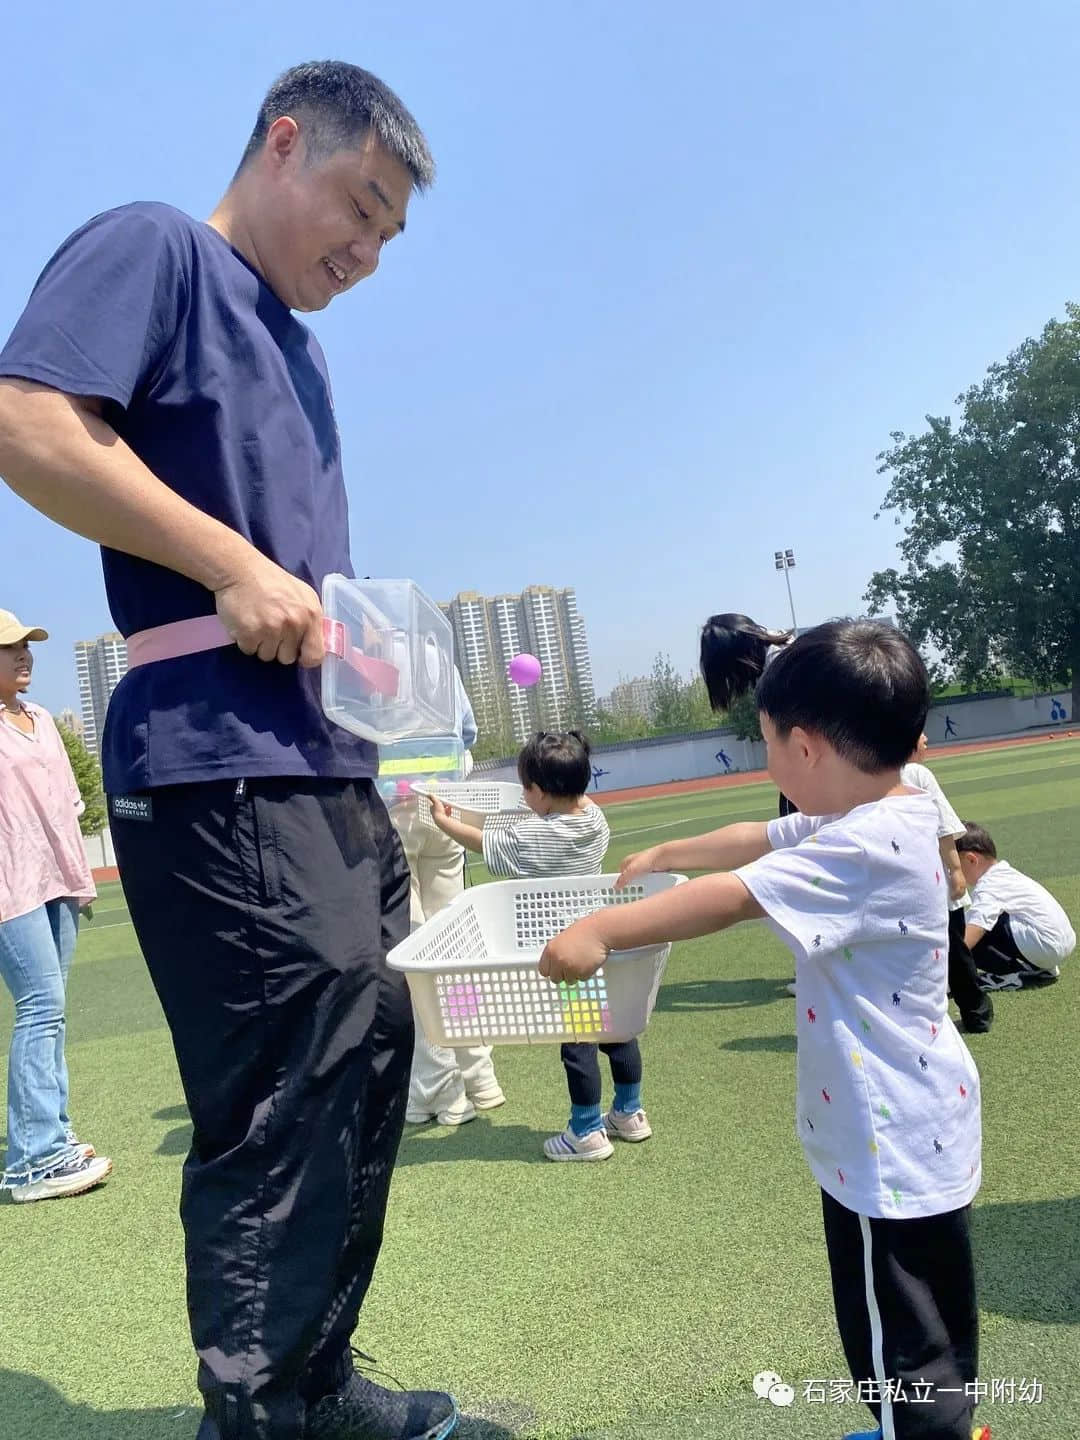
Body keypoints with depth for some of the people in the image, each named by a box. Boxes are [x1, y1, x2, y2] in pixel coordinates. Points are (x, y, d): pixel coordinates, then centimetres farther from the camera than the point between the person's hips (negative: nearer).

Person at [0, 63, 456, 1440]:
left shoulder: (293, 345, 27)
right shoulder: (155, 247, 2)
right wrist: (235, 568, -15)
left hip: (327, 758, 9)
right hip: (218, 756, -9)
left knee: (364, 1069, 12)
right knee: (285, 1103, -6)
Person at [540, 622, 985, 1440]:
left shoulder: (868, 848, -29)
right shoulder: (879, 820, 2)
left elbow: (730, 898, -34)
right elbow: (756, 842, 14)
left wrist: (600, 930, -28)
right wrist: (664, 853, 25)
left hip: (891, 1146, -10)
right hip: (911, 1130, 10)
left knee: (901, 1347, 9)